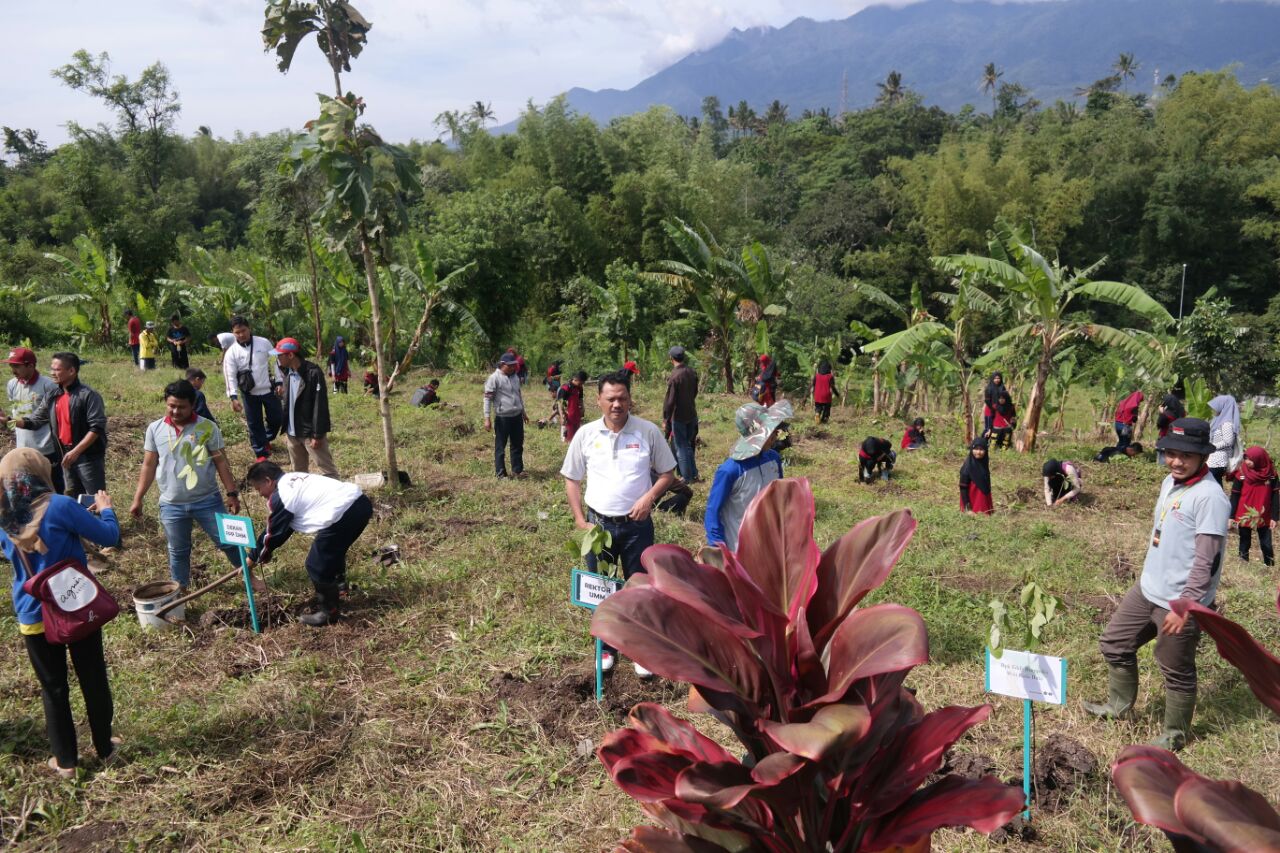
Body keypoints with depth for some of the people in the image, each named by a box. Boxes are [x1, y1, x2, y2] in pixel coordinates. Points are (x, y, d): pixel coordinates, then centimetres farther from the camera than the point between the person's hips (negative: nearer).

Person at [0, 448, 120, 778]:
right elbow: (110, 536, -10)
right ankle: (105, 747, 30)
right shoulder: (59, 506, -17)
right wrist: (105, 508, 7)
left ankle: (65, 761, 23)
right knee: (93, 680, 15)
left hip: (33, 617, 3)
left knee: (53, 688, 15)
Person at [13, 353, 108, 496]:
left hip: (89, 457, -8)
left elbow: (97, 428, -20)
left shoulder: (88, 395, -15)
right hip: (66, 455, 8)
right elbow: (35, 420, 12)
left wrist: (76, 451, -24)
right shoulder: (52, 397, 8)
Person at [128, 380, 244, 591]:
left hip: (207, 501, -2)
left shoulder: (207, 427, -7)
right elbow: (149, 466, 6)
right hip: (171, 505, 2)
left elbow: (221, 463, -3)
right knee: (178, 551, 15)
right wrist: (138, 499, 5)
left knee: (228, 542, 5)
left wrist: (232, 493, -6)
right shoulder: (155, 429, -1)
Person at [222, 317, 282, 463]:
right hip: (249, 393, 0)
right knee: (254, 423, 6)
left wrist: (278, 382, -2)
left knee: (276, 418, 10)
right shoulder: (231, 351, -9)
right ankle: (262, 453, 18)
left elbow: (275, 362, 2)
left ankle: (266, 439, 39)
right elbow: (230, 376, -11)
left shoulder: (264, 343, -6)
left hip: (269, 389, 1)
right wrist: (234, 397, -20)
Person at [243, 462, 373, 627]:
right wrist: (267, 551, 36)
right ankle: (338, 587, 53)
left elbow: (274, 532, 8)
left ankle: (327, 612, 17)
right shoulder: (294, 479, 25)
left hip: (343, 513, -10)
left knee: (317, 565, 4)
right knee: (334, 550, 33)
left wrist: (253, 558, 21)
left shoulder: (279, 496, -2)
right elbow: (285, 527, 32)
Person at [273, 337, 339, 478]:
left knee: (327, 470, -4)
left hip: (310, 432, -8)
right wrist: (286, 430, 15)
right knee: (298, 472, 16)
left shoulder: (313, 373, -17)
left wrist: (317, 435, -19)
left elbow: (320, 406, -18)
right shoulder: (288, 373, 7)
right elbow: (287, 403, 16)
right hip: (293, 433, 8)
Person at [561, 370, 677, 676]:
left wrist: (649, 497, -14)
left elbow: (668, 473, 4)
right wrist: (579, 520, -2)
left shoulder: (648, 432, -6)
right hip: (598, 524, 2)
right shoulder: (586, 435, -2)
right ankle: (607, 647, 31)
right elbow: (571, 479, 6)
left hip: (637, 525, -1)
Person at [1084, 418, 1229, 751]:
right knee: (1114, 644, 20)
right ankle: (1118, 704, 40)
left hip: (1179, 602, -9)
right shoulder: (1169, 482, 6)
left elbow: (1207, 561, -23)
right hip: (1146, 589, 9)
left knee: (1176, 671, 9)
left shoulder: (1209, 497, -22)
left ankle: (1174, 735, 30)